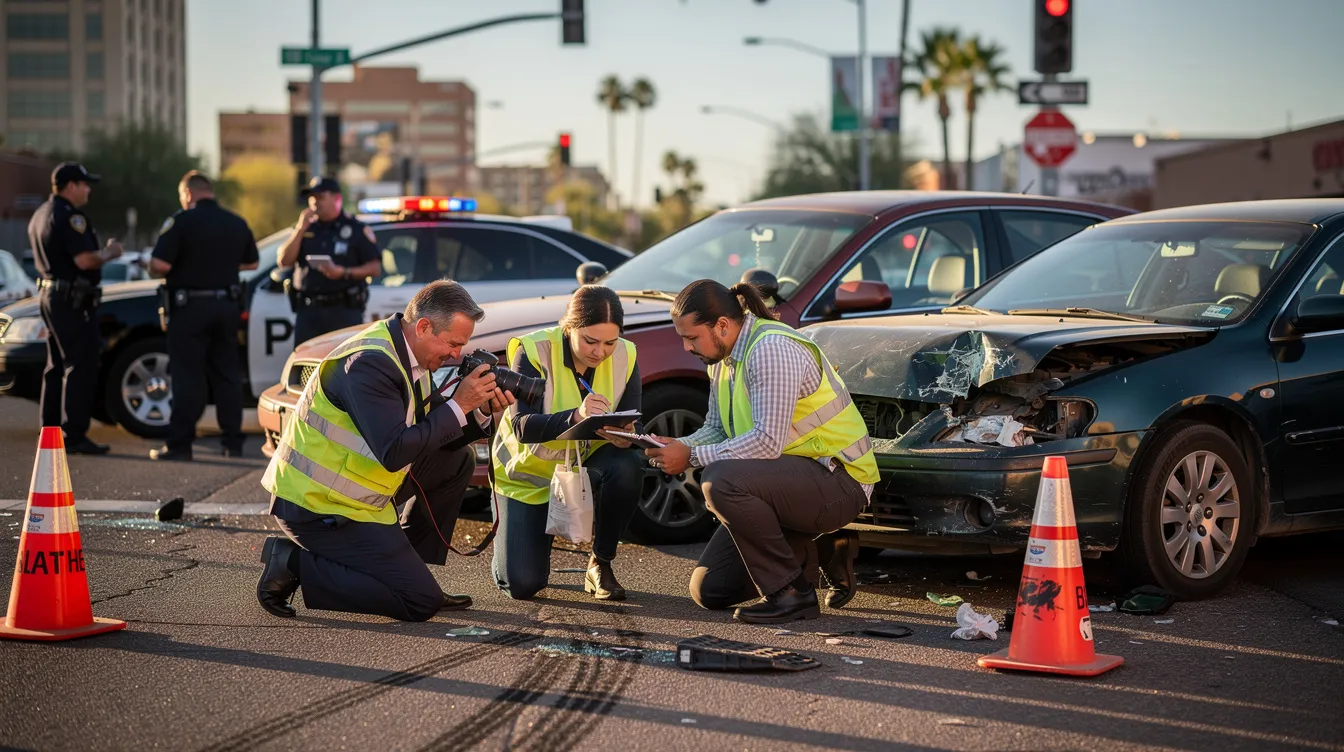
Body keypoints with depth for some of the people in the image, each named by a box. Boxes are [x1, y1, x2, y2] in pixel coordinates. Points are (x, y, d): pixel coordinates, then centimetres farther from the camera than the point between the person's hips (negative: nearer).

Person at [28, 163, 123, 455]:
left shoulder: (40, 215, 15)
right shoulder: (70, 217, -17)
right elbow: (85, 260, -25)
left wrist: (100, 253, 20)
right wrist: (109, 253, -7)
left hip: (50, 296, 10)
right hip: (72, 300, -10)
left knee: (57, 366, 14)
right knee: (80, 368, -8)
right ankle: (75, 436, -10)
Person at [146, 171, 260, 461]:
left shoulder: (181, 222, -12)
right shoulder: (237, 223, 7)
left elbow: (159, 265, -19)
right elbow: (251, 262, 18)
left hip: (190, 306, -5)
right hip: (227, 305, 5)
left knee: (188, 377, -2)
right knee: (227, 375, 11)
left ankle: (180, 444, -2)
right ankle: (233, 442, 12)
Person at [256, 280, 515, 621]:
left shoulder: (407, 353, 6)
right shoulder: (370, 363, -24)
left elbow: (435, 437, 13)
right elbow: (394, 452, -29)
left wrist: (481, 411, -5)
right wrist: (459, 405, -23)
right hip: (318, 506, -10)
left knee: (459, 459, 13)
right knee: (421, 603, -10)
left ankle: (406, 566, 16)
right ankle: (295, 564, -5)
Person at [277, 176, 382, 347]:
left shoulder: (356, 229, 2)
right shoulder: (305, 228, 14)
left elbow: (375, 268, -2)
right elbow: (283, 262, 5)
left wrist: (344, 272, -17)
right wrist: (300, 229, -4)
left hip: (345, 311, -4)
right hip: (308, 310, 4)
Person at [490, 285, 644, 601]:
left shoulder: (624, 358, -11)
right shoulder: (533, 352, -22)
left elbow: (634, 430, -10)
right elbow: (522, 426, -31)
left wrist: (625, 435, -36)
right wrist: (576, 416, -49)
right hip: (528, 474, -3)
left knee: (627, 467, -33)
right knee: (522, 584, -14)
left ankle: (600, 564, -10)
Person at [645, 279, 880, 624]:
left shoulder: (772, 349, -23)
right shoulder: (722, 357, 7)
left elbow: (768, 441, -29)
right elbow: (716, 430, 14)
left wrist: (691, 457, -23)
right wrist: (677, 447, -7)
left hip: (838, 481, -9)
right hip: (793, 479, 9)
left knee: (721, 480, -33)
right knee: (709, 590, 3)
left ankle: (792, 592, -19)